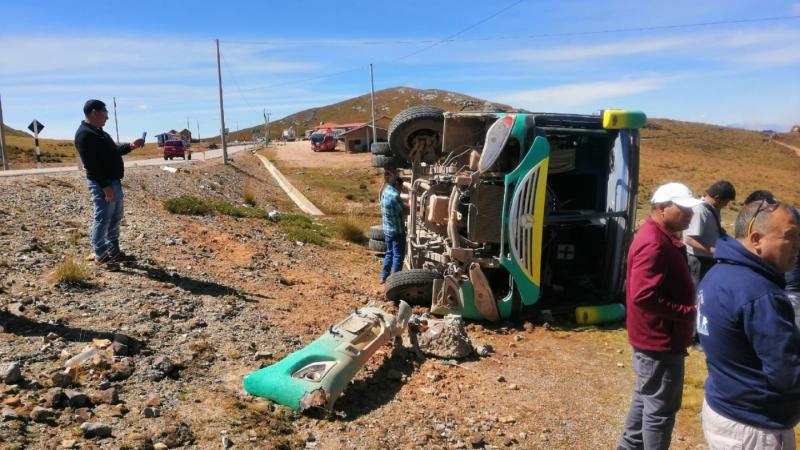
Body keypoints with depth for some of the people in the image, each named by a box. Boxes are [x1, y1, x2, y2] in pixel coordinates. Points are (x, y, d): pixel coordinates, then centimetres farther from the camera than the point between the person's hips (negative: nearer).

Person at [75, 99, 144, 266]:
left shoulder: (99, 132, 16)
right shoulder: (85, 134, -17)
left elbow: (113, 151, 26)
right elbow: (91, 164, -23)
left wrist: (130, 146, 11)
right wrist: (104, 186, -25)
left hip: (114, 181, 11)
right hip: (102, 184, -10)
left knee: (115, 218, 15)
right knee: (102, 220, -3)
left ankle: (114, 251, 25)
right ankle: (100, 256, 6)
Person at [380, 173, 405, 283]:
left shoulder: (385, 192, 4)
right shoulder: (394, 195, -22)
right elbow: (402, 211, -15)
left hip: (387, 229, 8)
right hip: (397, 230, -8)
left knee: (389, 253, 19)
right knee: (398, 255, 2)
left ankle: (384, 277, 24)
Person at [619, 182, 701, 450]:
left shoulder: (662, 238, 9)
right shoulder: (653, 244, -24)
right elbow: (643, 296, -31)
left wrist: (687, 309, 5)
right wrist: (688, 312, -23)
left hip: (655, 337, 11)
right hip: (660, 341, -11)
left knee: (647, 398, 22)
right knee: (661, 407, 3)